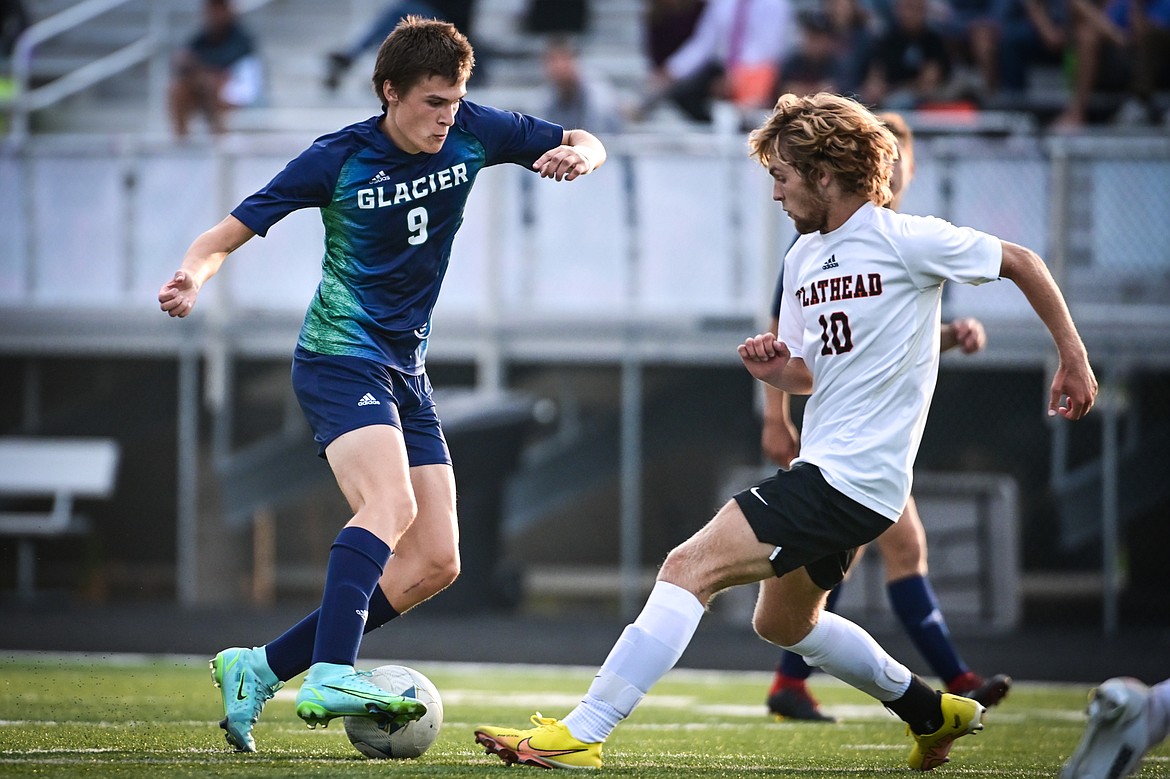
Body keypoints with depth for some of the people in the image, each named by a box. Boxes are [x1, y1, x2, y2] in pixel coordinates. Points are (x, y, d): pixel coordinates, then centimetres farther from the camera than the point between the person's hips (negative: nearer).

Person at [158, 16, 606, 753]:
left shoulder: (472, 133, 1)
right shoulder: (338, 159, -12)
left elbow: (584, 143, 10)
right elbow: (231, 232, -9)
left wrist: (578, 155, -15)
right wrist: (193, 275, -31)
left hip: (406, 372, 7)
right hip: (340, 356, -7)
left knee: (435, 561, 1)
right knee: (391, 504, -32)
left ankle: (259, 670, 4)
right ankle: (330, 677, -44)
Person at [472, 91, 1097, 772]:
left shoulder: (906, 240, -11)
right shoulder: (804, 256, 12)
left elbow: (1022, 263, 0)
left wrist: (1074, 357, 2)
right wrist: (777, 368, -3)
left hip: (850, 479, -10)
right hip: (826, 468, 10)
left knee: (690, 567, -19)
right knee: (783, 621, 27)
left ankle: (580, 735, -22)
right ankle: (932, 711, 41)